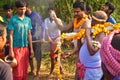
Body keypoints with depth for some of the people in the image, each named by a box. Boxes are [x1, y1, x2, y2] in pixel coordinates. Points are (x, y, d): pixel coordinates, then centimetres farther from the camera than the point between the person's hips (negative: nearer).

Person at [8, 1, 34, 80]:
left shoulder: (28, 20, 7)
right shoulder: (13, 19, -6)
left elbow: (29, 34, 11)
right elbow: (11, 35, -7)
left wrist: (31, 48, 9)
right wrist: (11, 50, -11)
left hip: (25, 47, 4)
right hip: (16, 48, -4)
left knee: (25, 70, 9)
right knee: (18, 71, -2)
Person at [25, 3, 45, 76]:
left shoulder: (36, 15, -10)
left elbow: (42, 26, -6)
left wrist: (42, 37, -12)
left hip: (37, 38, -4)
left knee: (38, 56, 3)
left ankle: (38, 71, 14)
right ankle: (32, 70, 27)